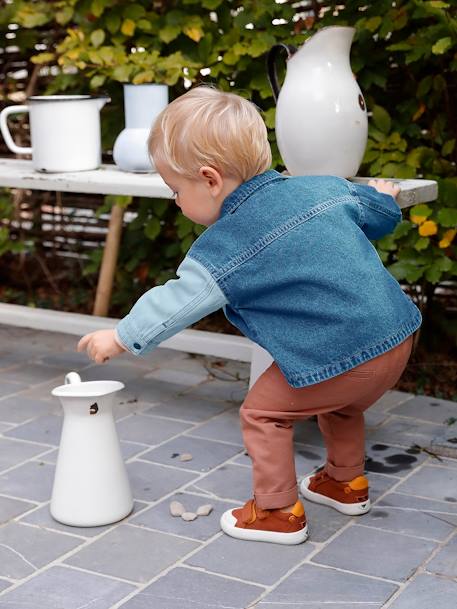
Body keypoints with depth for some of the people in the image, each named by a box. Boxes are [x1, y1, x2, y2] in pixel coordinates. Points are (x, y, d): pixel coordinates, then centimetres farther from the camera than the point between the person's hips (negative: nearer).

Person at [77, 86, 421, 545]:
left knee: (264, 409, 10)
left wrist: (121, 338, 11)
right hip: (399, 335, 8)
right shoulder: (322, 188, 7)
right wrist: (379, 196, 45)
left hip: (340, 355, -8)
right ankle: (347, 482, 47)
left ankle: (278, 512, 18)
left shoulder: (224, 248, -10)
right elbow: (379, 212, 20)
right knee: (339, 401, 33)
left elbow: (177, 301, -2)